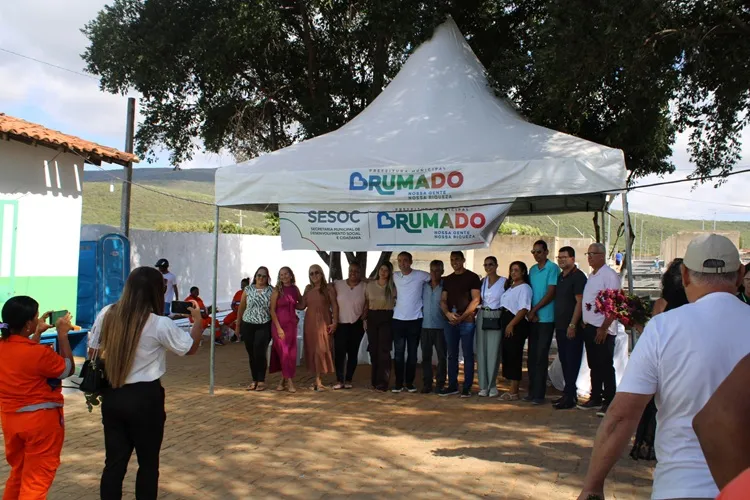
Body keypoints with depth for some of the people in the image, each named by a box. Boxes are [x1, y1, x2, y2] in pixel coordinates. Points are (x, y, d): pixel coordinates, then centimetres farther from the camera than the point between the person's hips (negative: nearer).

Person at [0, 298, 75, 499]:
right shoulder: (39, 352, -24)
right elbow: (68, 369, -7)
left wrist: (38, 332, 16)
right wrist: (62, 335, -5)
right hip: (40, 419, -7)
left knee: (18, 472, 25)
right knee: (37, 478, 5)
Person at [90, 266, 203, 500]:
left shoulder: (106, 314, -2)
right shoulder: (160, 324, -15)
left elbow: (93, 353, 7)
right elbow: (190, 347, -1)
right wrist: (198, 320, 14)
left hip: (112, 396, 4)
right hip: (144, 397, -4)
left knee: (114, 461, 14)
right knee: (148, 462, 13)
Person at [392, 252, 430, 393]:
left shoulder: (420, 275, -6)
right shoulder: (395, 276, 4)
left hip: (415, 319, -2)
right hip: (398, 319, 2)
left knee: (412, 353, 5)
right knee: (398, 353, 2)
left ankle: (409, 382, 14)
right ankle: (398, 383, 8)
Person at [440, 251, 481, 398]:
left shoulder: (472, 277, 0)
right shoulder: (447, 280, 15)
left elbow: (475, 300, -7)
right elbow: (443, 300, 12)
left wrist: (462, 316, -14)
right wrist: (448, 314, -8)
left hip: (467, 321, -5)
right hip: (450, 321, 5)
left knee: (467, 354, -1)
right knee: (452, 354, 8)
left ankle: (467, 387, 3)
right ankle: (452, 386, 15)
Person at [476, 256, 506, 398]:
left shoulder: (504, 282, -2)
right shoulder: (482, 281, 10)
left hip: (496, 319, -4)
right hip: (482, 317, 4)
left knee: (493, 352, -3)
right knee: (481, 351, 3)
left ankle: (492, 385, 8)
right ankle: (483, 385, 10)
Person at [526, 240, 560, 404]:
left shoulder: (552, 268, -6)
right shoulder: (532, 270, 14)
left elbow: (551, 293, -11)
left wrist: (534, 310, -9)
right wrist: (531, 313, -1)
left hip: (546, 318, -6)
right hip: (532, 318, 6)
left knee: (541, 357, -4)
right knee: (532, 356, 9)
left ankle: (539, 394, 1)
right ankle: (532, 392, 15)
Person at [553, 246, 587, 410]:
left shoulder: (578, 276, -10)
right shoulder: (560, 277, 15)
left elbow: (580, 302, -16)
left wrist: (572, 325, -19)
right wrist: (557, 324, 15)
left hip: (572, 328, -8)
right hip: (560, 327, 8)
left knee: (572, 362, -4)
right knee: (564, 361, 12)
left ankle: (570, 397, 0)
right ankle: (568, 393, 21)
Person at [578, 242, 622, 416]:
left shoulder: (610, 275, -13)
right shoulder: (591, 275, 15)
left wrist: (603, 328, -20)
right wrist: (584, 323, 13)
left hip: (603, 330, -9)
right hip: (589, 327, 9)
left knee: (606, 367, -2)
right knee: (594, 365, 14)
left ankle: (609, 403, 6)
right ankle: (596, 398, 24)